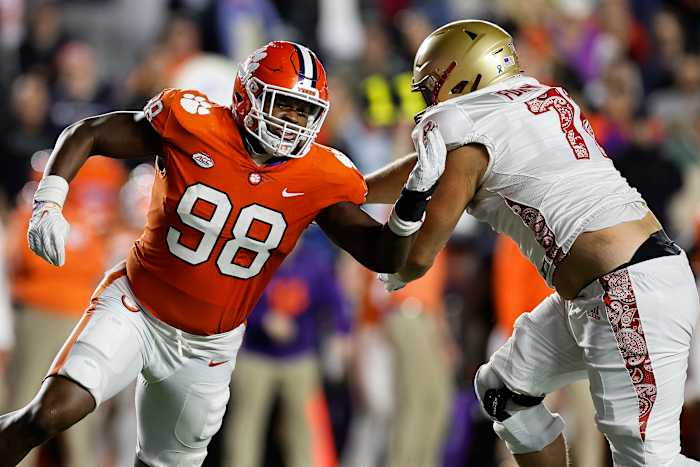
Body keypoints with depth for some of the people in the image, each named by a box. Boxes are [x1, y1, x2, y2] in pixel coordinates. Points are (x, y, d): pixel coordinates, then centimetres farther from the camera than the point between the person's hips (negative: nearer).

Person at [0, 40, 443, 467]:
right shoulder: (194, 127, -18)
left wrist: (414, 199, -28)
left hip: (206, 350, 3)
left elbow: (384, 256, -9)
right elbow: (87, 134, -7)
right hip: (136, 310, -3)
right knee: (53, 412, -24)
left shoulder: (319, 180, -11)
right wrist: (49, 205, -20)